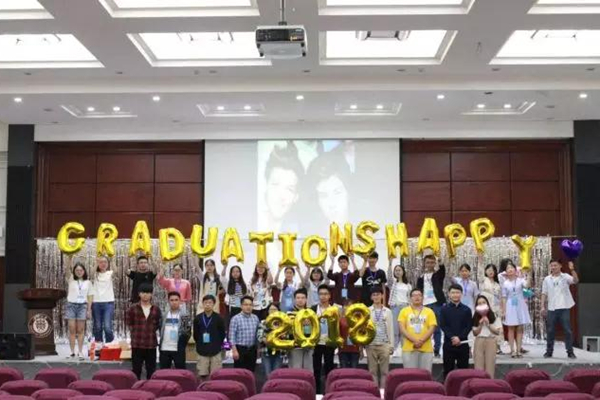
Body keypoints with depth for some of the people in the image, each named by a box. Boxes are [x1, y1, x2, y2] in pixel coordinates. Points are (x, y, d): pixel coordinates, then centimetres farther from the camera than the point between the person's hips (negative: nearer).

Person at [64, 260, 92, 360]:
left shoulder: (88, 282, 10)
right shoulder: (71, 280, 7)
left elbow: (90, 296, 9)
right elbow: (67, 269, -10)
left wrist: (89, 310, 1)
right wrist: (69, 257, -23)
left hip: (82, 306, 0)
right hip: (71, 305, 0)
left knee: (80, 330, -2)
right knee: (72, 330, -3)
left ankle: (80, 352, 1)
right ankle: (72, 352, 0)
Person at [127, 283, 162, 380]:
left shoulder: (156, 310, 3)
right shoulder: (133, 309, -1)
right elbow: (129, 323, 9)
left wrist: (151, 332, 4)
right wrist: (135, 333, 5)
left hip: (151, 344, 1)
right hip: (137, 343, -1)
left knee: (151, 370, 8)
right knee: (136, 369, 4)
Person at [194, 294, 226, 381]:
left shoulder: (219, 318, -4)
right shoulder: (197, 318, 0)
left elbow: (222, 334, 2)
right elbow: (195, 334, 9)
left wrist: (217, 345, 1)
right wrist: (199, 345, 6)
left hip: (215, 351, -1)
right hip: (202, 351, 1)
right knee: (202, 375, 5)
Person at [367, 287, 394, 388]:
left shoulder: (388, 311, 7)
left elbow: (390, 329, 8)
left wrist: (391, 345, 2)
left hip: (384, 344, 1)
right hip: (371, 345, -1)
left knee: (384, 371, 3)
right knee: (372, 370, 4)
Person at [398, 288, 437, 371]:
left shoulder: (429, 311, 10)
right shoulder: (404, 311, 8)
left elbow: (432, 328, 1)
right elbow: (402, 328, -1)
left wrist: (422, 341, -14)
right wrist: (414, 340, -13)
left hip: (426, 349, 1)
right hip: (409, 348, -1)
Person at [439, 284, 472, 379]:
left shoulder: (467, 309, 7)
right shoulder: (444, 309, 5)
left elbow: (469, 326, 0)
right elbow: (442, 325, -3)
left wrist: (459, 338, -14)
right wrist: (452, 337, -16)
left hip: (463, 344, 1)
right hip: (448, 343, -1)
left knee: (463, 369, 3)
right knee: (448, 369, 2)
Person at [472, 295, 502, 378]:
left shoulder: (494, 316, 1)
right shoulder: (476, 318, 5)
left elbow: (498, 332, -1)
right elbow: (475, 333, 5)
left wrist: (488, 324, -12)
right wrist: (480, 325, -9)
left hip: (491, 341, -2)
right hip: (479, 342, 2)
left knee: (489, 367, -2)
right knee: (478, 367, -1)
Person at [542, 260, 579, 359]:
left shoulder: (565, 277, 0)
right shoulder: (547, 279, 8)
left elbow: (576, 281, -18)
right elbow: (544, 294, 9)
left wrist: (572, 270, -32)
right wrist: (543, 307, 1)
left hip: (564, 308, -2)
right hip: (551, 309, 2)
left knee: (568, 330, -1)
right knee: (550, 331, 6)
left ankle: (570, 352, 7)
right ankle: (549, 351, 15)